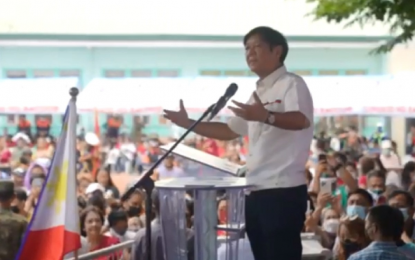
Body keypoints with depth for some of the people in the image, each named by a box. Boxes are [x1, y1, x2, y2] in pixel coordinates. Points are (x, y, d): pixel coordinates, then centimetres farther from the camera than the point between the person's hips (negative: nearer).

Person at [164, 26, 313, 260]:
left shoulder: (291, 84, -6)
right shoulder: (258, 94, 20)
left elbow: (301, 120, -26)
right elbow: (230, 131, 29)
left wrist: (266, 116, -43)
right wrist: (189, 124, 22)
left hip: (284, 190, -9)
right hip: (257, 190, 9)